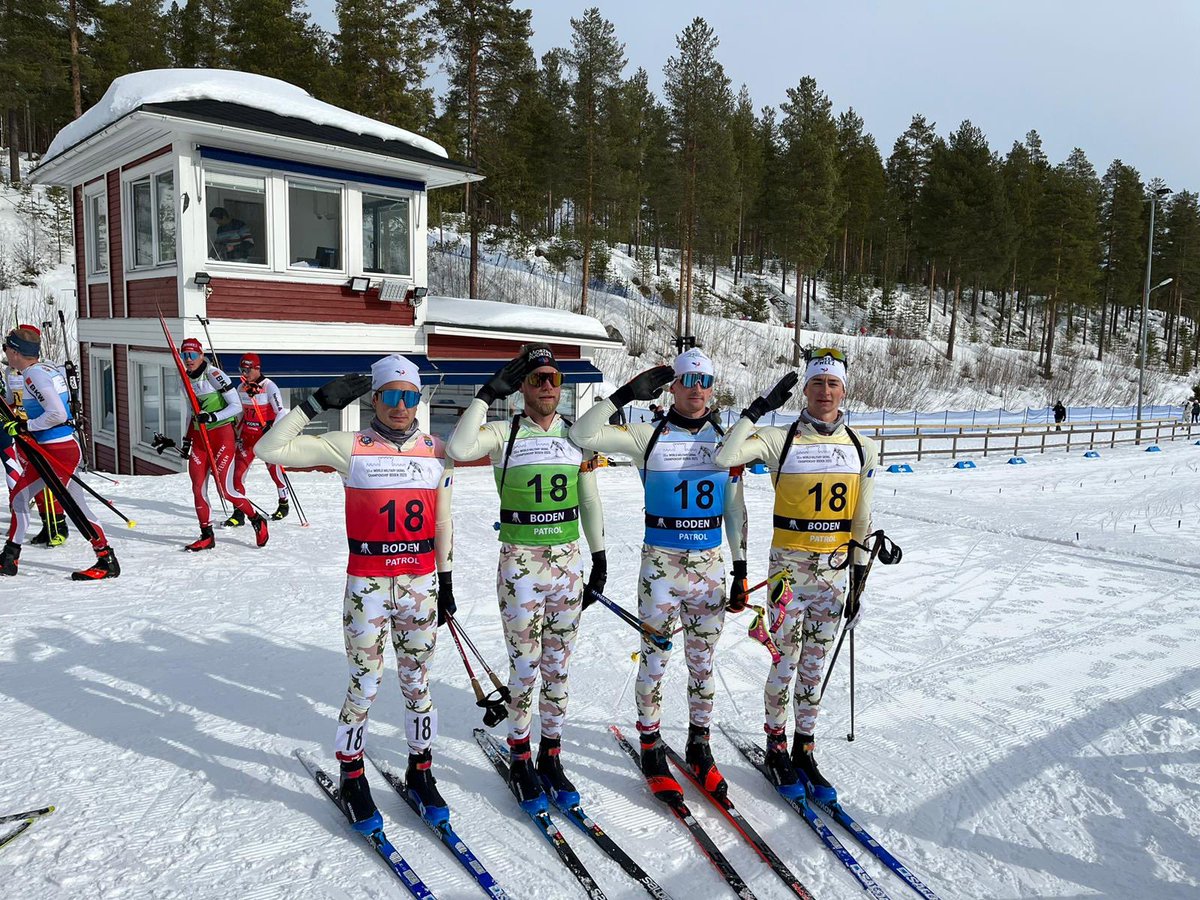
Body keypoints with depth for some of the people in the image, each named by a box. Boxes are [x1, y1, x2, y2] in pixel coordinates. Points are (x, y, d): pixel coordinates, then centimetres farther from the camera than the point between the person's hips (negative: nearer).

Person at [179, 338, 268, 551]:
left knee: (225, 489, -9)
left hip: (222, 435, -7)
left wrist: (213, 417, -26)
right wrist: (187, 439, 20)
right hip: (199, 438, 7)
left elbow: (237, 406, -13)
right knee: (198, 489, 1)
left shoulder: (214, 374, -11)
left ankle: (258, 521, 12)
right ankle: (207, 537, 12)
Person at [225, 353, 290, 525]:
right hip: (247, 434, 5)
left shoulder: (269, 387, -13)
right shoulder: (241, 388, 6)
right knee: (238, 469, -5)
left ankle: (283, 504, 30)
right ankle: (239, 513, -1)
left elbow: (281, 412, -15)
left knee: (274, 469, 6)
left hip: (267, 434, -5)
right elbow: (240, 411, 18)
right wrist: (236, 433, 16)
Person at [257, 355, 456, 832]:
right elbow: (271, 449, -11)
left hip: (421, 584, 3)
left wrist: (445, 581, 13)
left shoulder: (437, 452, 3)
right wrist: (318, 403, -14)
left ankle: (421, 771, 31)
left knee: (417, 683, 13)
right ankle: (352, 777, 27)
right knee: (365, 684, 6)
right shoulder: (350, 447, -6)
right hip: (367, 585, -2)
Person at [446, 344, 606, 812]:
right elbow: (459, 449, -25)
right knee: (525, 665, 3)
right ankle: (520, 759, 22)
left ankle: (551, 755, 27)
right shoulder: (505, 434, -5)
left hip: (568, 562, 4)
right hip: (520, 562, -3)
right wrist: (488, 394, -20)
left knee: (558, 665, 12)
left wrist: (599, 557, 12)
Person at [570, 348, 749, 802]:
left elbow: (735, 511, 10)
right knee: (655, 658, 6)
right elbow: (583, 434, -14)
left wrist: (741, 569, 8)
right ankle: (651, 749, 22)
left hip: (710, 565, 3)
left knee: (703, 661, 12)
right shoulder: (648, 436, -4)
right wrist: (627, 393, -18)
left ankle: (699, 747, 29)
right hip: (660, 563, -3)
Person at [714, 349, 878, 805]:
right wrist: (760, 407, -18)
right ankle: (776, 745, 25)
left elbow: (862, 523, 8)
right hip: (789, 566, -3)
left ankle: (804, 748, 27)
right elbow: (725, 456, -23)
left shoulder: (862, 448, 4)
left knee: (815, 664, 12)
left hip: (835, 569, 3)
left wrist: (858, 584, 7)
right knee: (785, 661, 4)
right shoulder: (781, 440, -7)